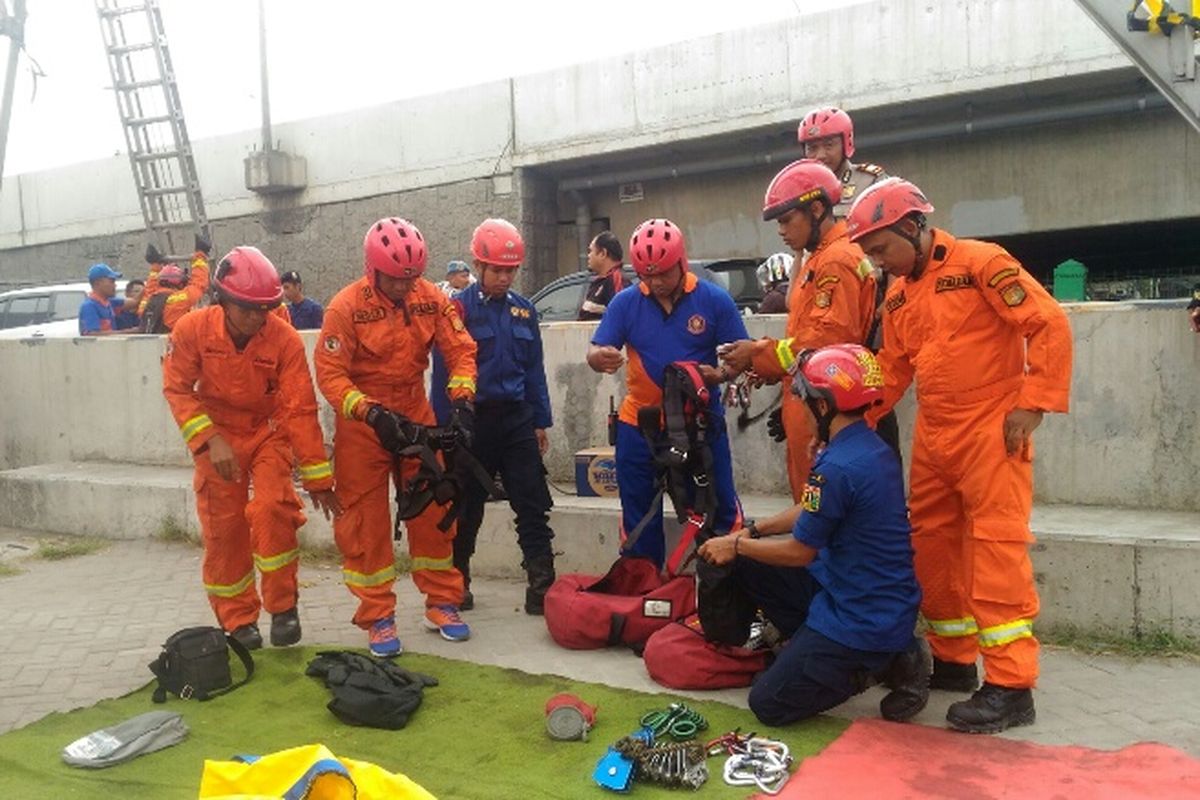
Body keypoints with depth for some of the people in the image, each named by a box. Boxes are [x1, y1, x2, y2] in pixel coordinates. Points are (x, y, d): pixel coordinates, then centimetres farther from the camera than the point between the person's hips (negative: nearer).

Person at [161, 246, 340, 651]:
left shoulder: (285, 340, -19)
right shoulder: (191, 329, -16)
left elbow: (300, 411, -17)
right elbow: (178, 390, -9)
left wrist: (317, 478, -15)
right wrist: (211, 440, -22)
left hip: (268, 432, -1)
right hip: (218, 436, 1)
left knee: (271, 510, -21)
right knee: (222, 530, 3)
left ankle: (283, 605, -2)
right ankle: (238, 619, 20)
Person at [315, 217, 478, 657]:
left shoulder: (431, 298, -6)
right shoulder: (346, 306, -17)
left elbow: (460, 350, -4)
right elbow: (329, 374, -18)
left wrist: (462, 399, -20)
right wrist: (372, 413, -30)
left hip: (415, 414, 3)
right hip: (362, 422, -3)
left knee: (432, 510, 8)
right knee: (365, 520, 2)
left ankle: (442, 603, 23)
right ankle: (377, 617, 14)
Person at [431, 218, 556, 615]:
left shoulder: (524, 311, 8)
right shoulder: (458, 309, -5)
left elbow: (534, 371, 12)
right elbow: (443, 372, -5)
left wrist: (540, 422, 11)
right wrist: (445, 428, -8)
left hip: (517, 419, 3)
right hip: (473, 419, -3)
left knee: (533, 507, -2)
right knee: (465, 509, 10)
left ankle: (541, 586, 2)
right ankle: (457, 583, 26)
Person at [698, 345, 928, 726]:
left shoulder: (838, 467, -26)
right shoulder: (871, 449, 4)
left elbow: (800, 551, -15)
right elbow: (812, 514, 16)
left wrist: (736, 545, -1)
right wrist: (750, 534, 13)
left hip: (863, 619, -9)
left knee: (769, 704, 1)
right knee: (747, 564, 10)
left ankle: (883, 663, 1)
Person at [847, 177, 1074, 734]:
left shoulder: (981, 264, -9)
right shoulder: (898, 297, 14)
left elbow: (1049, 324, -12)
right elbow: (891, 373, 16)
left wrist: (1032, 403, -16)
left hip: (990, 432, -8)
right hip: (932, 436, 8)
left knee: (997, 551, -8)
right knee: (931, 547, 12)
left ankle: (1010, 685, -1)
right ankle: (953, 660, 26)